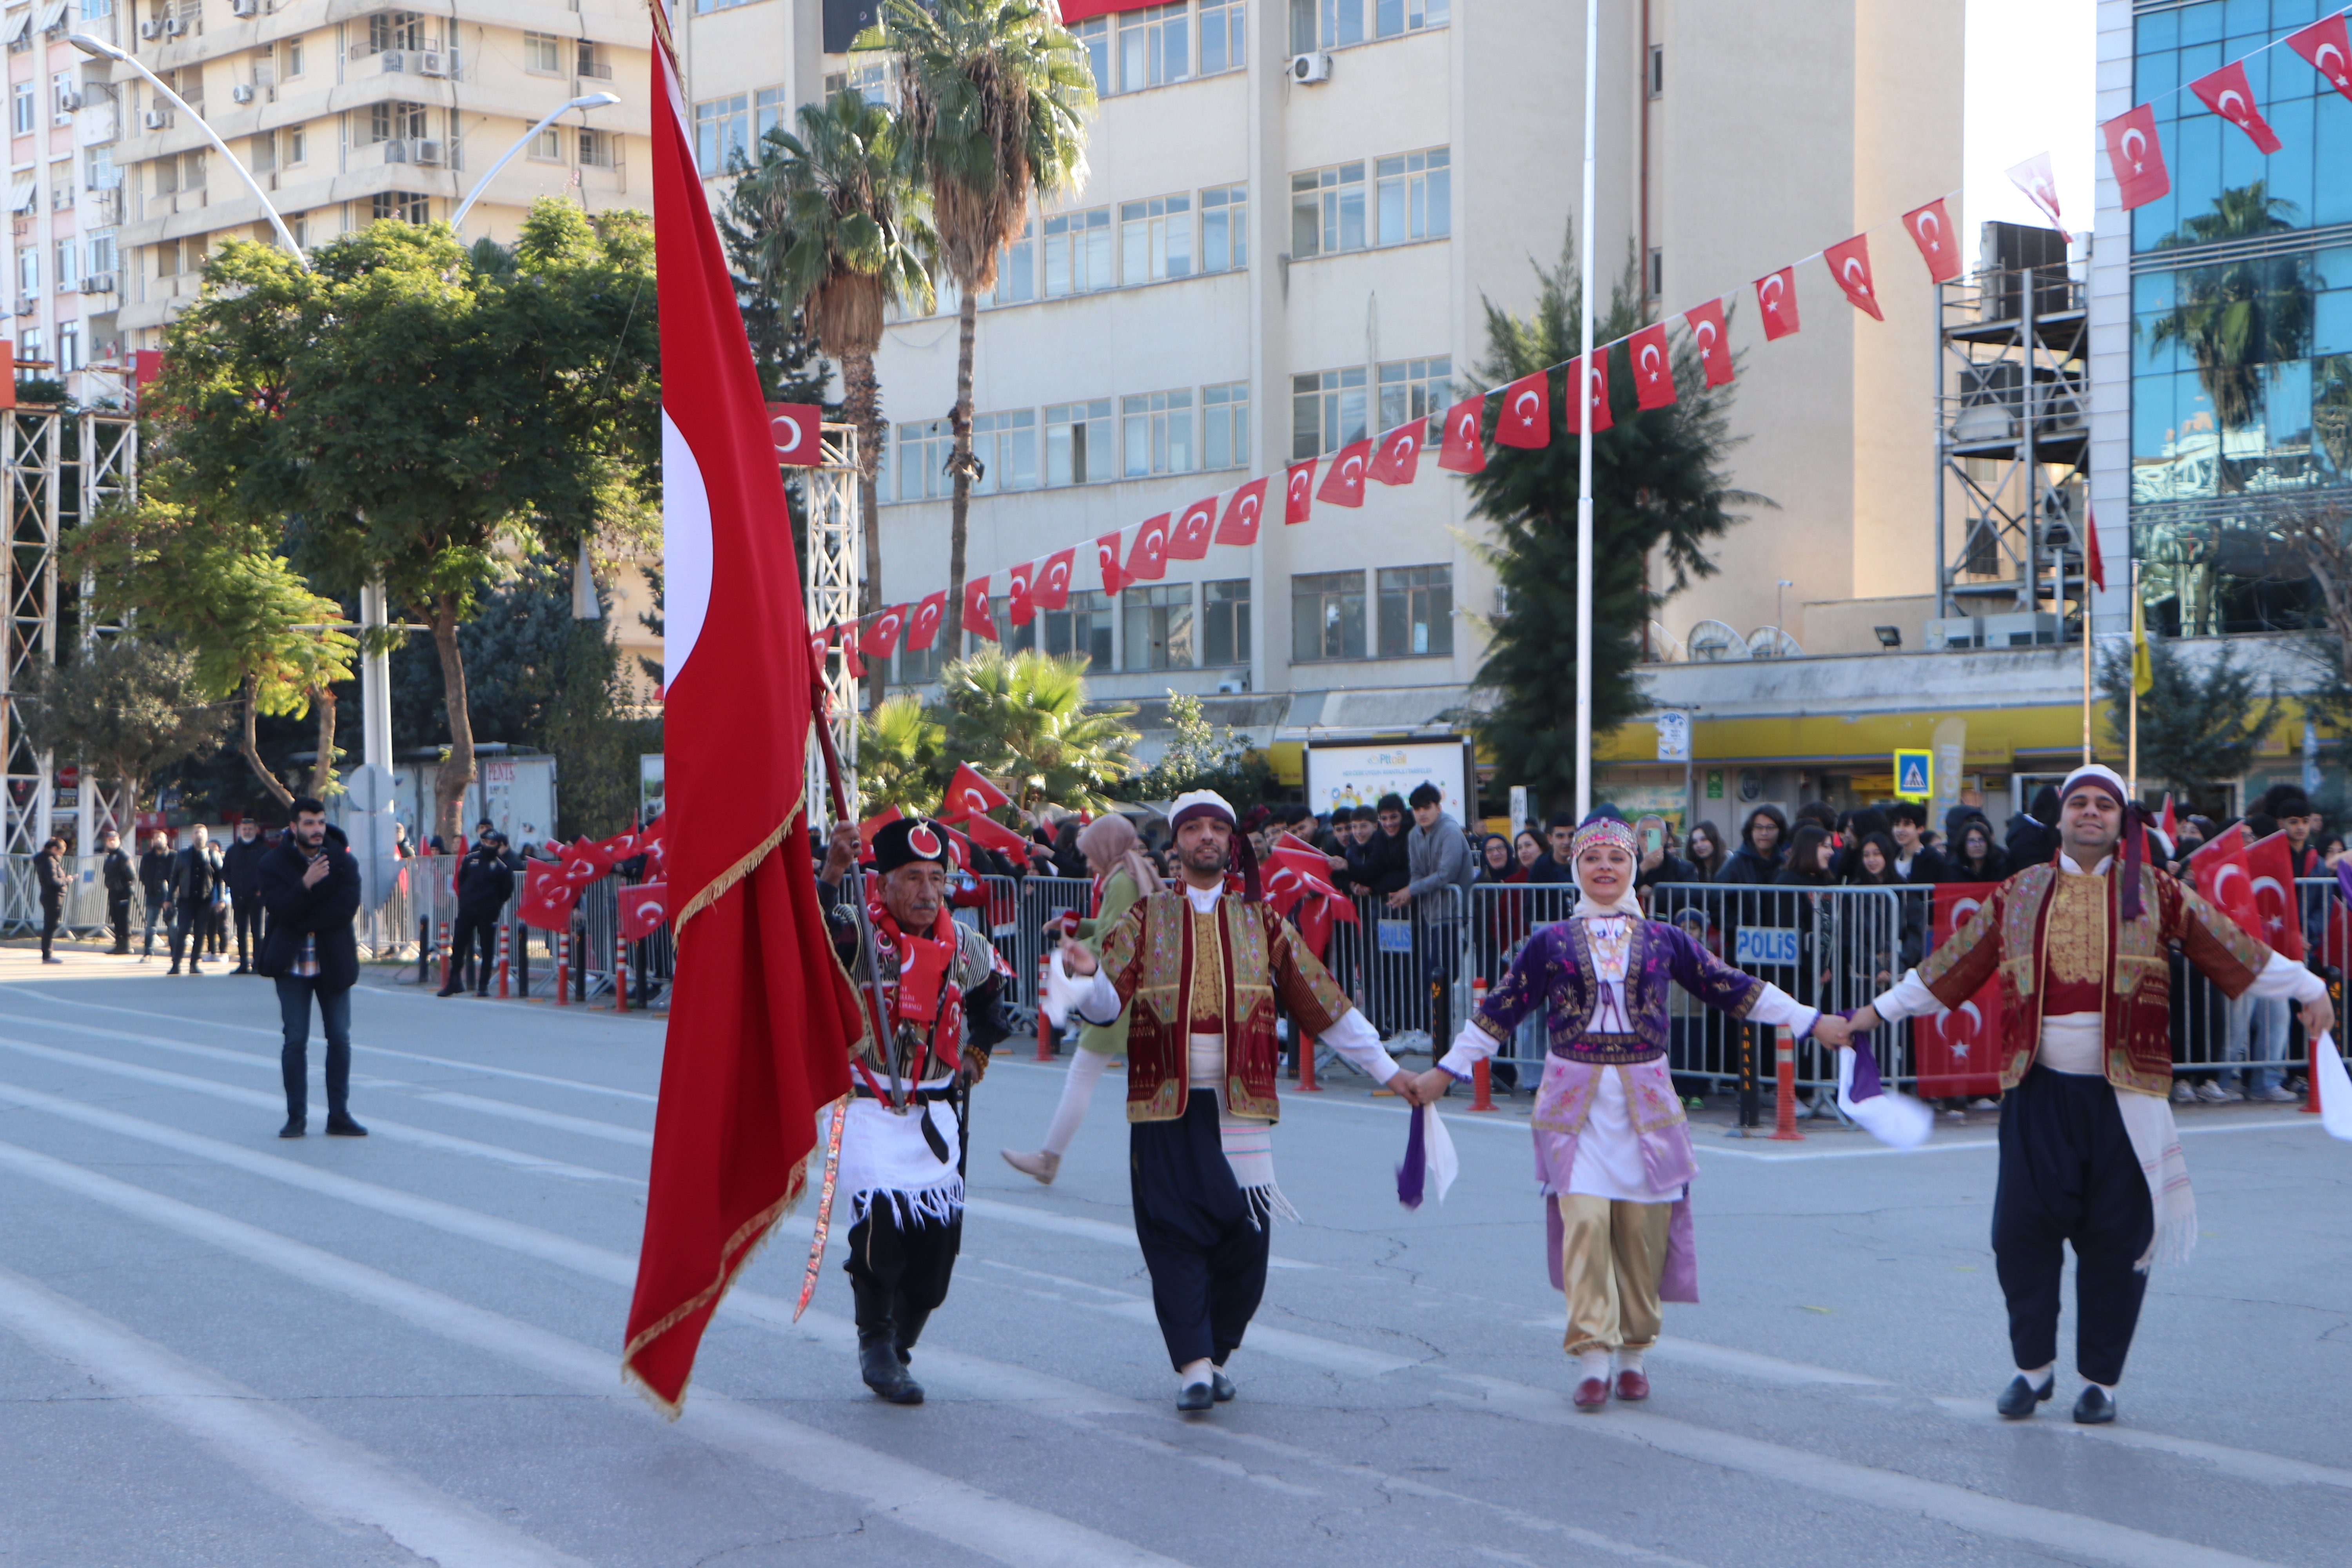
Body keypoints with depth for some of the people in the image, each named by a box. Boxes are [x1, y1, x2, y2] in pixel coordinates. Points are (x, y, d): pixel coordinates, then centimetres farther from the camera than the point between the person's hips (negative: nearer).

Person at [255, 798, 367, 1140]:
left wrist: (301, 921, -14)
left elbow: (347, 909, -13)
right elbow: (281, 909, -16)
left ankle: (339, 1117, 9)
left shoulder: (344, 862, 1)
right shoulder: (274, 864, -1)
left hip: (334, 963, 1)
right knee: (295, 1041, -2)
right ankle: (296, 1118, 5)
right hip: (292, 965, -1)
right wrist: (306, 884, -30)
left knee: (340, 1040, 3)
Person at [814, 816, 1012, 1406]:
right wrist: (831, 876, -51)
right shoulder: (858, 932, -12)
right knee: (881, 1216, -21)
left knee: (940, 1235, 0)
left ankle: (897, 1347, 22)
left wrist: (974, 1058, 17)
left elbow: (991, 1000, 25)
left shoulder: (966, 947, 2)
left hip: (934, 1112, 4)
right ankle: (876, 1346, 1)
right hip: (866, 1107, -4)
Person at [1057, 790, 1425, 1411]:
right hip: (1167, 1105, -1)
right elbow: (1106, 1002, -6)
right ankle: (1192, 1364, -5)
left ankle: (1217, 1354, 16)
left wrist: (1387, 1071, 13)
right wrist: (1089, 975, -29)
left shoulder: (1261, 922, 12)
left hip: (1241, 1104, 1)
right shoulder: (1145, 919, 8)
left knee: (1244, 1233, -1)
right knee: (1175, 1231, -6)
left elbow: (1324, 1004, 14)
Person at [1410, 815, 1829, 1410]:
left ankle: (1633, 1355, 16)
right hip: (1575, 1100, -1)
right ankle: (1592, 1360, -8)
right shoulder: (1551, 942, 7)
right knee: (1583, 1221, -12)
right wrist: (1445, 1072, 10)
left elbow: (1733, 989, 14)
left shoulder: (1663, 940, 9)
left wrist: (1814, 1023, 13)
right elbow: (1501, 1010, 11)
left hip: (1645, 1101, 1)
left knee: (1642, 1228, 1)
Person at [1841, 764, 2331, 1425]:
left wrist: (2309, 989, 3)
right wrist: (1881, 1011, 17)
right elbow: (1951, 966, 16)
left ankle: (2101, 1379, 15)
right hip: (2039, 1092, 1)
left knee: (2116, 1239, 0)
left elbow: (2238, 952, 8)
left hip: (2124, 1095, -1)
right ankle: (2034, 1365, 16)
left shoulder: (2157, 894, 6)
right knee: (2022, 1229, -3)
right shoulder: (2018, 895, 10)